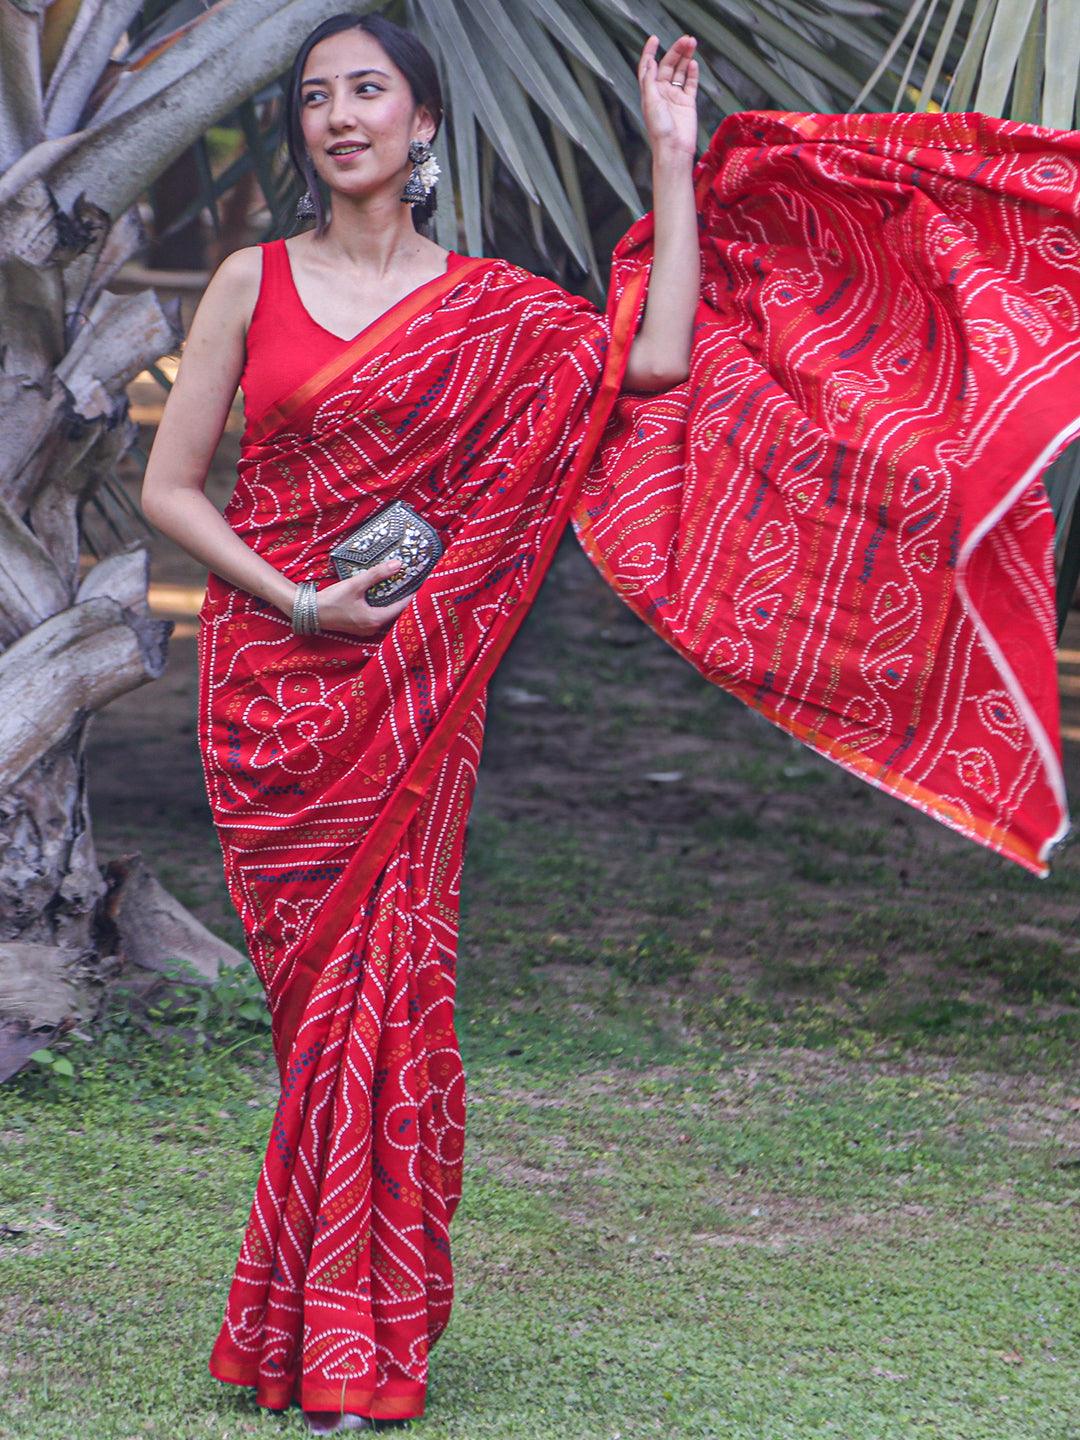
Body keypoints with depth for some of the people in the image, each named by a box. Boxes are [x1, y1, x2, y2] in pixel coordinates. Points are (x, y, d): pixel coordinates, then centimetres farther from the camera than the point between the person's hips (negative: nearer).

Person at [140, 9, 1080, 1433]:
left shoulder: (490, 305, 4)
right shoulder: (253, 283, 4)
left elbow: (659, 360, -11)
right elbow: (170, 484, 3)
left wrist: (673, 158, -6)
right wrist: (293, 599, -10)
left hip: (414, 687, 0)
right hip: (272, 673, 0)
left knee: (379, 980, -3)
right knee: (321, 983, 1)